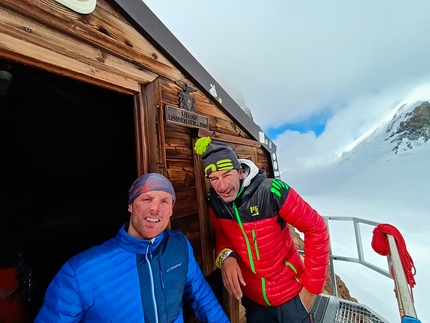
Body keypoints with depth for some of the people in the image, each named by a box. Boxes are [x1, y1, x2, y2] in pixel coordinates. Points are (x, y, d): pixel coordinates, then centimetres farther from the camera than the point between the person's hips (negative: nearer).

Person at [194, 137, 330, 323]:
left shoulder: (272, 191, -29)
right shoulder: (213, 200, -15)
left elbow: (316, 230, -18)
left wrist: (312, 285, -12)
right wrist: (225, 255, -19)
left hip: (291, 295, -3)